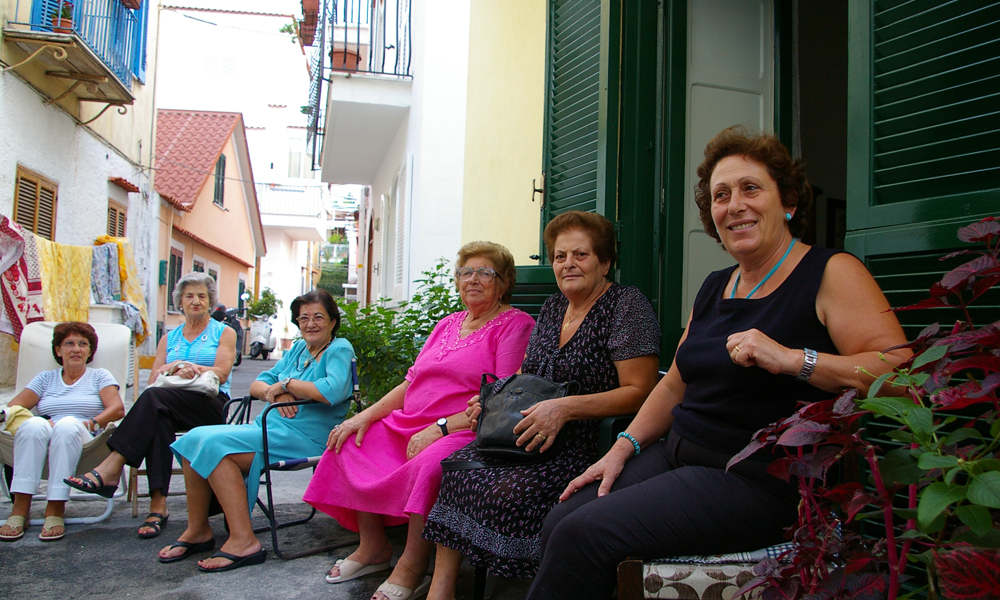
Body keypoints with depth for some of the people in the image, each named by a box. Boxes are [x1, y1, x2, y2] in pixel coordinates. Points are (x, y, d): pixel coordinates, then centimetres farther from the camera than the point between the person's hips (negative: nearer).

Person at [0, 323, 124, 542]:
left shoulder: (100, 376, 20)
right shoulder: (45, 378, 26)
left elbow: (117, 409, 3)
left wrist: (90, 424, -16)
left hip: (84, 441, -2)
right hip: (44, 440, 2)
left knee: (68, 425, -35)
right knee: (34, 425, -32)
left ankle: (55, 509, -38)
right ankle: (20, 508, -36)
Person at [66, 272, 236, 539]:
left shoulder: (224, 333, 14)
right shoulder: (170, 338, 26)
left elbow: (221, 374, -2)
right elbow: (154, 377, 13)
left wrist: (181, 367, -13)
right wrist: (177, 366, -9)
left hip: (211, 402, -3)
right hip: (172, 406, 3)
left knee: (154, 397, -33)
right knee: (159, 419, -35)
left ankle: (110, 469, -38)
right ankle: (158, 505, -40)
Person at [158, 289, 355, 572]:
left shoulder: (339, 349, -4)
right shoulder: (297, 349, 20)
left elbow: (333, 391, -24)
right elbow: (257, 384, 18)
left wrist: (287, 384, -11)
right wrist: (273, 393, -6)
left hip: (304, 437, -9)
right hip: (270, 428, 9)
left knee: (214, 444, -24)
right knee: (194, 439, -6)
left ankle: (243, 541, -23)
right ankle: (197, 530, 3)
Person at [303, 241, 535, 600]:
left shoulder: (515, 324, -4)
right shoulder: (448, 324, 21)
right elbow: (410, 384, 21)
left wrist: (439, 428, -20)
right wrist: (366, 415, 6)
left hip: (466, 433, -8)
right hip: (409, 424, 9)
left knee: (430, 463, -37)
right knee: (350, 443, -5)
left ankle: (411, 570, -18)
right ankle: (373, 547, 5)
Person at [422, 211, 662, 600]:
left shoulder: (627, 305, -5)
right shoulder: (552, 308, 18)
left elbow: (639, 392, -13)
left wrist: (564, 408, -21)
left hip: (589, 443, -7)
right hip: (527, 436, 7)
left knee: (510, 492, -29)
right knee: (459, 468, -17)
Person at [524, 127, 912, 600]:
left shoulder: (831, 273, -7)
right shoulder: (715, 288, 16)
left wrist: (793, 359, -28)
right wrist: (623, 448, 9)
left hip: (758, 481, -7)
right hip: (677, 454, 8)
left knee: (581, 536, -19)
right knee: (559, 525, -8)